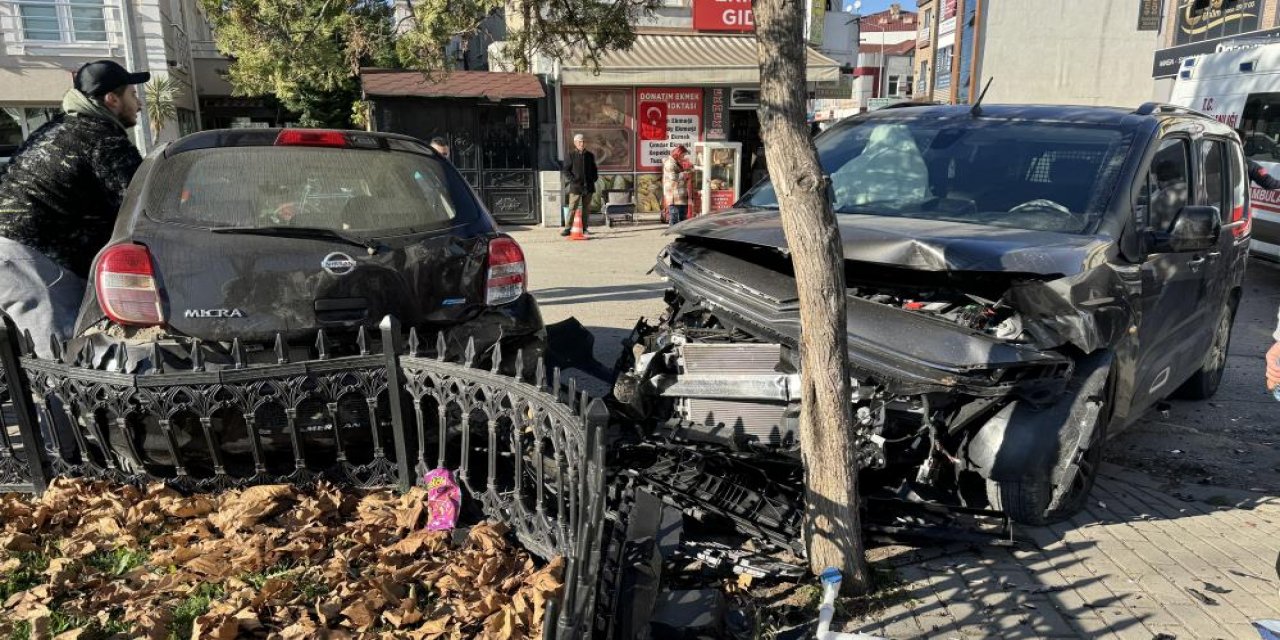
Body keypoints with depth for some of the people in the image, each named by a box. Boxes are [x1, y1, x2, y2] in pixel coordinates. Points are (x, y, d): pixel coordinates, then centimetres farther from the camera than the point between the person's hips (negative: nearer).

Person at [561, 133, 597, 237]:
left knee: (586, 209, 8)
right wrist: (571, 179, -11)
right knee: (572, 208, -6)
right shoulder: (571, 155, 1)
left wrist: (594, 178, 6)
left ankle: (584, 228, 16)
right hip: (575, 186, -4)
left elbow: (594, 169, 22)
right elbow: (566, 170, 0)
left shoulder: (590, 155, 13)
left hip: (588, 186, 4)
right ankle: (567, 228, -3)